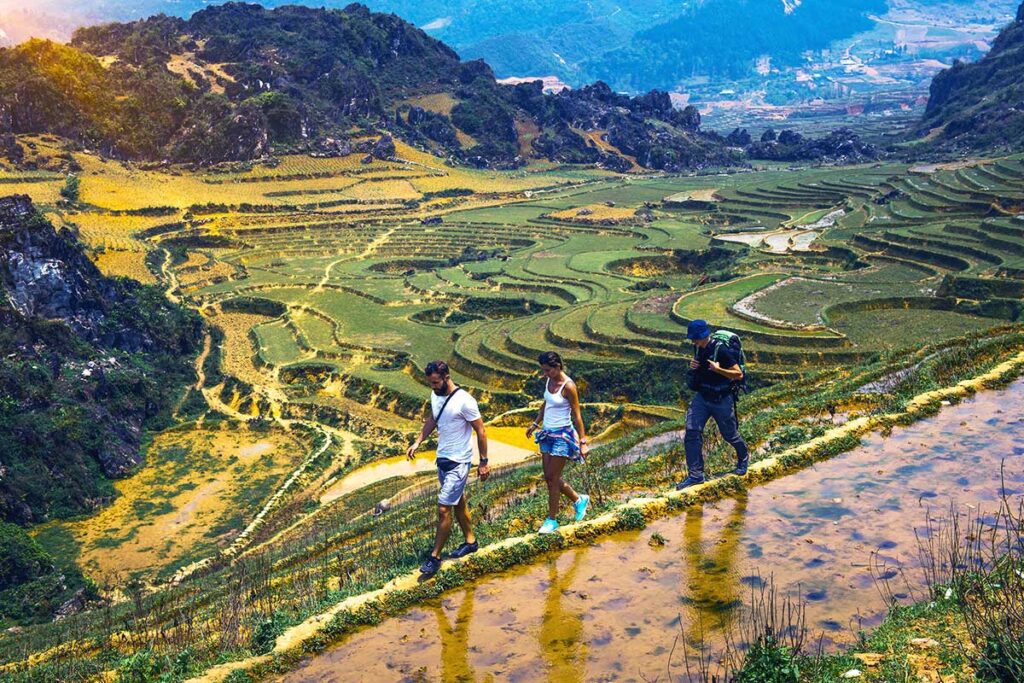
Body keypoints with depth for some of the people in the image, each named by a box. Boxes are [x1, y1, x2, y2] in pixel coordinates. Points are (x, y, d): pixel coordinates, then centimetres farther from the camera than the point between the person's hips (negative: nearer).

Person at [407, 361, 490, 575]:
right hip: (442, 459, 8)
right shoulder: (435, 396, 1)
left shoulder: (464, 401, -22)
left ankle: (435, 557, 2)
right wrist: (418, 442, 8)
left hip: (458, 463, -8)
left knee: (443, 509, -7)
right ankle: (470, 541, 38)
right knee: (458, 503, 21)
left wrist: (483, 462, -12)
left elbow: (481, 431, -15)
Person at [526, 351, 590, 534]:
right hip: (547, 434, 8)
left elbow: (577, 416, -15)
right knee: (549, 478, 12)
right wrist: (535, 424, 26)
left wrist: (582, 442, -14)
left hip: (562, 435, -8)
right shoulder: (549, 381, 3)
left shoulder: (568, 386, -19)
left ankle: (552, 520, 13)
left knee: (552, 479, -1)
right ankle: (579, 500, 33)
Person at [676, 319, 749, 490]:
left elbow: (739, 374, -20)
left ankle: (743, 458, 45)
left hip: (721, 400, -6)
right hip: (702, 397, 6)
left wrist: (718, 369, -34)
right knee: (691, 432, -8)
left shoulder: (721, 350, -23)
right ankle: (695, 474, -2)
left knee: (730, 434, 12)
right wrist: (692, 366, -4)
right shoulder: (698, 348, -1)